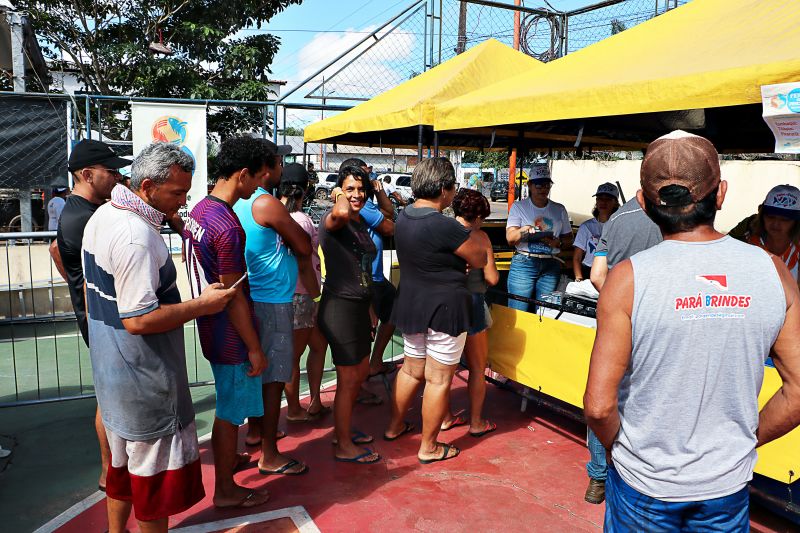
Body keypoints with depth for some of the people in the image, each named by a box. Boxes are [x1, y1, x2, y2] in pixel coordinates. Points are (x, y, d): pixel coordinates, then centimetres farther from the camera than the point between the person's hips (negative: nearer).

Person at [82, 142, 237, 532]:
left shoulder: (102, 215, 6)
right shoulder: (137, 236, -27)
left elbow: (95, 292, 16)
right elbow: (138, 320, -29)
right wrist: (202, 305, -20)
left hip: (109, 368, 10)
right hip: (143, 379, -10)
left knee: (124, 461, 25)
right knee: (155, 471, 6)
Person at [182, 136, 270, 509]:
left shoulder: (199, 210, 4)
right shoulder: (227, 226, -27)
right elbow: (233, 296, -24)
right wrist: (255, 349, -17)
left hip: (211, 328, 10)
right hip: (231, 336, -9)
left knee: (227, 404, 26)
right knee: (230, 411, 6)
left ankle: (228, 459, 46)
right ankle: (225, 489, 23)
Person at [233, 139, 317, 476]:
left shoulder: (237, 202, 9)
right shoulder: (267, 204, -19)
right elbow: (304, 247, -10)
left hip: (251, 299, 9)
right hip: (272, 303, -9)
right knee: (274, 378, -1)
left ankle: (255, 430, 39)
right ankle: (270, 457, 8)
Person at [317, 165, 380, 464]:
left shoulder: (361, 223, 12)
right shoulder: (332, 219, -15)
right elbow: (341, 213, -43)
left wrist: (369, 306, 23)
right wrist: (339, 194, -21)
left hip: (359, 306, 9)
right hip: (340, 307, -9)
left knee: (361, 372, 21)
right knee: (348, 380, 1)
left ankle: (343, 431, 38)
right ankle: (343, 447, 18)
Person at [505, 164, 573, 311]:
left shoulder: (559, 209, 14)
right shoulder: (518, 207, 6)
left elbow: (569, 238, 17)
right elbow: (510, 238, -3)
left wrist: (558, 243, -6)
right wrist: (524, 230, -23)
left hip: (551, 266, 3)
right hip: (523, 264, -2)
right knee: (518, 312, -6)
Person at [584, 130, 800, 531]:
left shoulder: (627, 278, -20)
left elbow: (599, 406, -20)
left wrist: (616, 448, 0)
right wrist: (744, 441, 9)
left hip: (642, 482, -2)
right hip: (728, 484, 3)